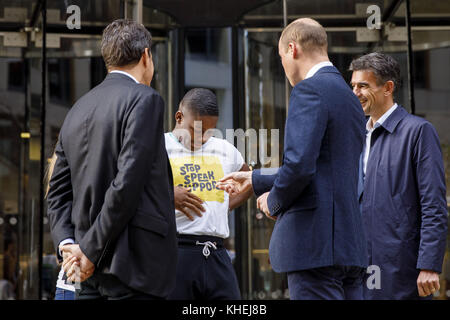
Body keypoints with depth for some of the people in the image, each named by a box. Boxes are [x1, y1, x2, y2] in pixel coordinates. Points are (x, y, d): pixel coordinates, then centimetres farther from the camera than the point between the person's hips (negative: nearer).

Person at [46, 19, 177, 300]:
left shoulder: (77, 111, 16)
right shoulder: (144, 99, -7)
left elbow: (58, 192, 13)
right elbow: (127, 184, -17)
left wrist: (66, 244, 2)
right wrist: (91, 251, -13)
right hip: (133, 265, -8)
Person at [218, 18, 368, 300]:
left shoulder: (310, 90, -9)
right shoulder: (350, 98, 21)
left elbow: (299, 164, -21)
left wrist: (274, 200, -2)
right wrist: (255, 180, 34)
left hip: (315, 244, -9)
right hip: (351, 244, 9)